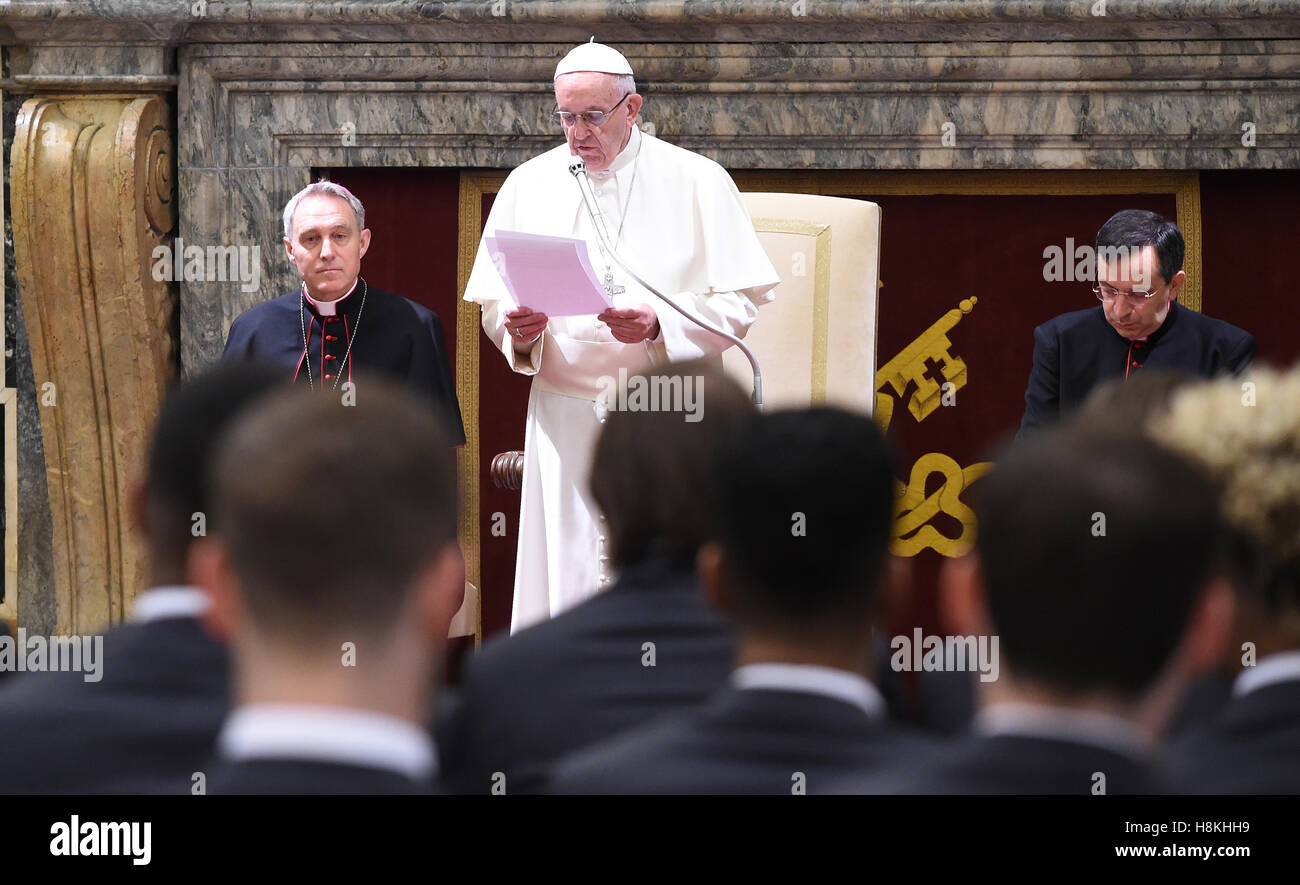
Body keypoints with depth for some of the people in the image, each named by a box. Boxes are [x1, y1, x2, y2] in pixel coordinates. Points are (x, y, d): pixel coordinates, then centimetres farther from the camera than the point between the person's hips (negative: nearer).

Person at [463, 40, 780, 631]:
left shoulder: (698, 182, 2)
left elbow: (740, 303, -2)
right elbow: (493, 302, 12)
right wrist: (518, 332, -11)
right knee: (565, 579, -3)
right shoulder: (529, 185, 10)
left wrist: (660, 325, -18)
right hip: (564, 420, 2)